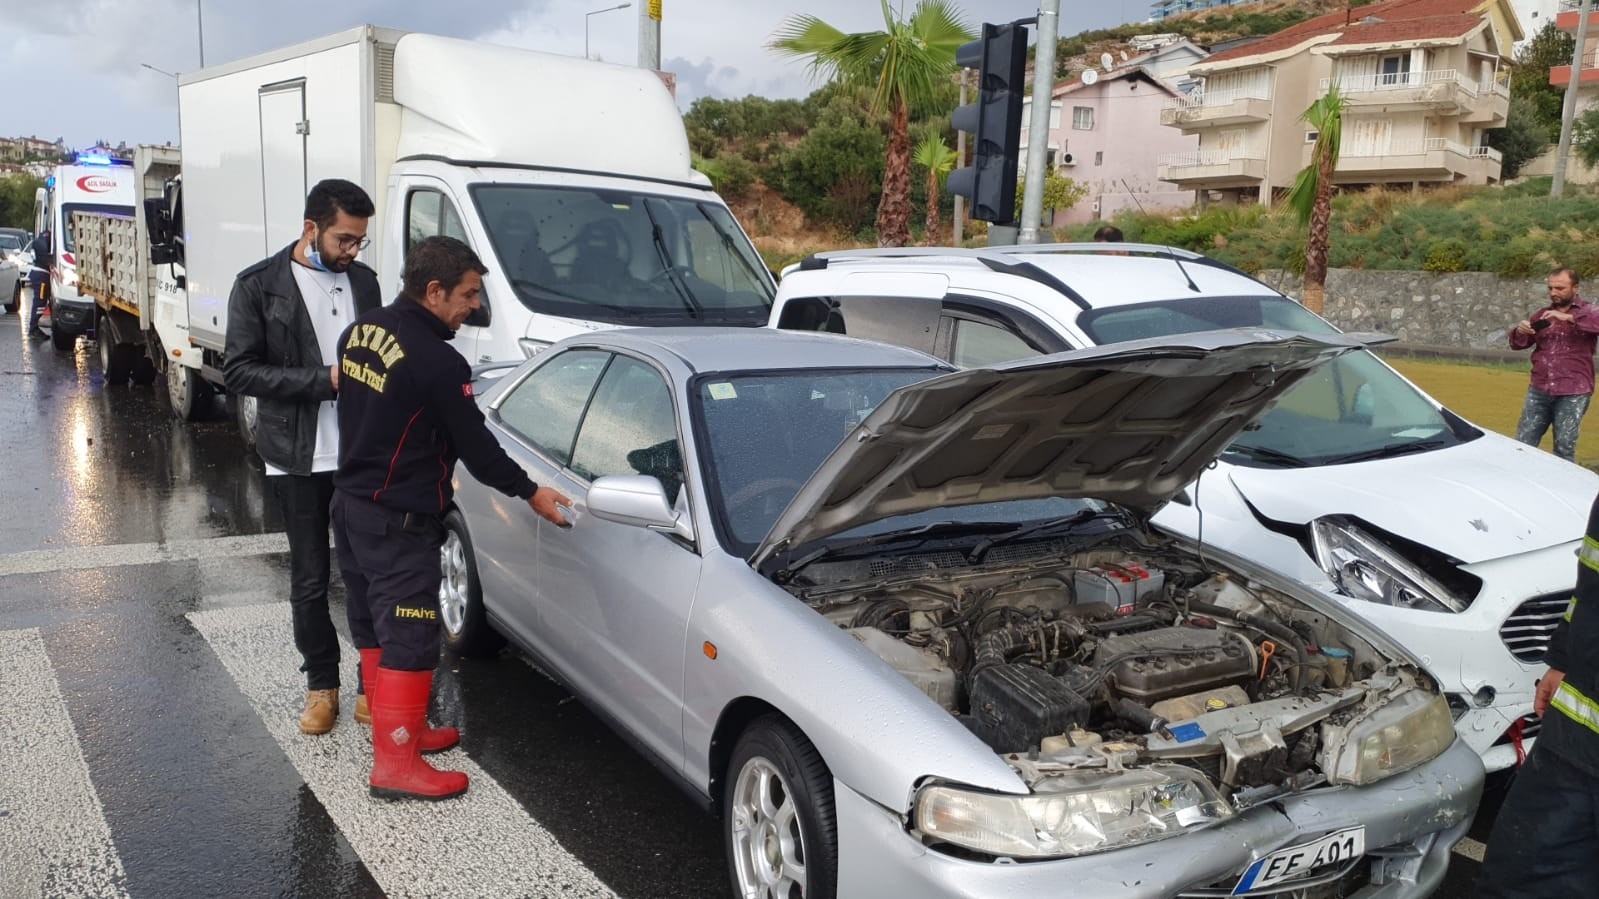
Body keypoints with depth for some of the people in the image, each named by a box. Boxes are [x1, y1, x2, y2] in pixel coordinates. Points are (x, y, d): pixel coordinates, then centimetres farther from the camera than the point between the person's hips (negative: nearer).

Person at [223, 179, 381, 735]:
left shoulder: (363, 280, 7)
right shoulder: (259, 286, -5)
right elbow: (238, 371, -10)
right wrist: (324, 380, -18)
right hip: (299, 458, -3)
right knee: (310, 580, 7)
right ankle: (321, 684, 23)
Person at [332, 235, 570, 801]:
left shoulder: (360, 330, 4)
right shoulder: (437, 362, -22)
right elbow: (475, 445, -15)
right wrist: (530, 492, -2)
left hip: (351, 504, 10)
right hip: (399, 521, -9)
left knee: (375, 628, 18)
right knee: (410, 641, -1)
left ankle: (399, 729, 33)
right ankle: (395, 766, 5)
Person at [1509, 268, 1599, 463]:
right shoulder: (1542, 315, 14)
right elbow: (1518, 344, 13)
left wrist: (1569, 318, -30)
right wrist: (1520, 332, -9)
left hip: (1573, 394, -4)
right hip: (1539, 390, 4)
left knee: (1564, 447, 0)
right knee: (1523, 443, 2)